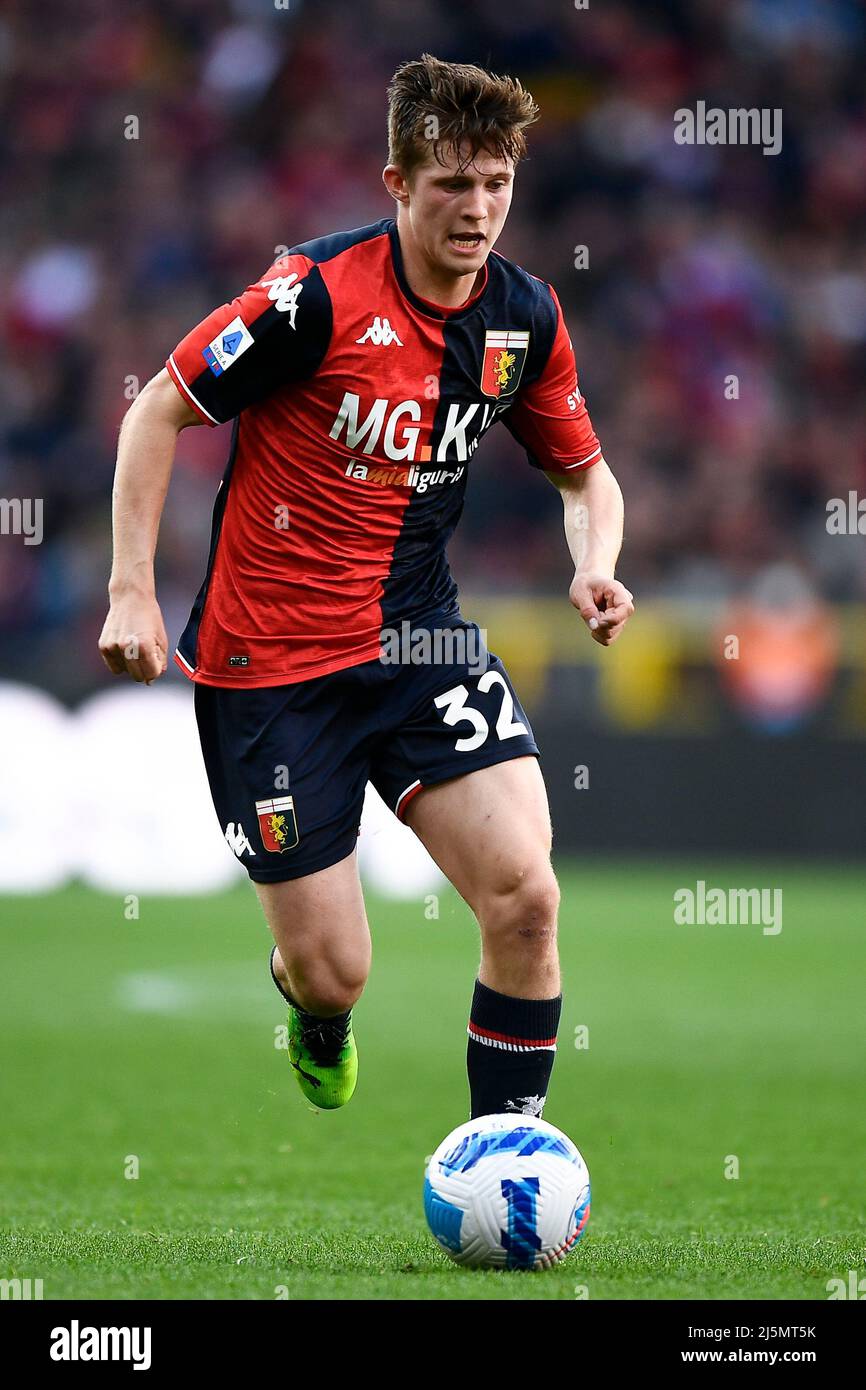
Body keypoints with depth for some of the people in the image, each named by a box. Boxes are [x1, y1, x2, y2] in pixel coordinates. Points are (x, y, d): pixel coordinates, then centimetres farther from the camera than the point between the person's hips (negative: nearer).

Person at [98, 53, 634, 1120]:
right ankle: (310, 1008, 38)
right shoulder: (319, 295, -17)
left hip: (419, 634, 4)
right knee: (334, 972, -3)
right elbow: (159, 411, -8)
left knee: (525, 895, -16)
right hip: (269, 660, -4)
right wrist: (132, 590, -15)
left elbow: (584, 473, 16)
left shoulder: (528, 319, 0)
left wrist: (595, 569, -6)